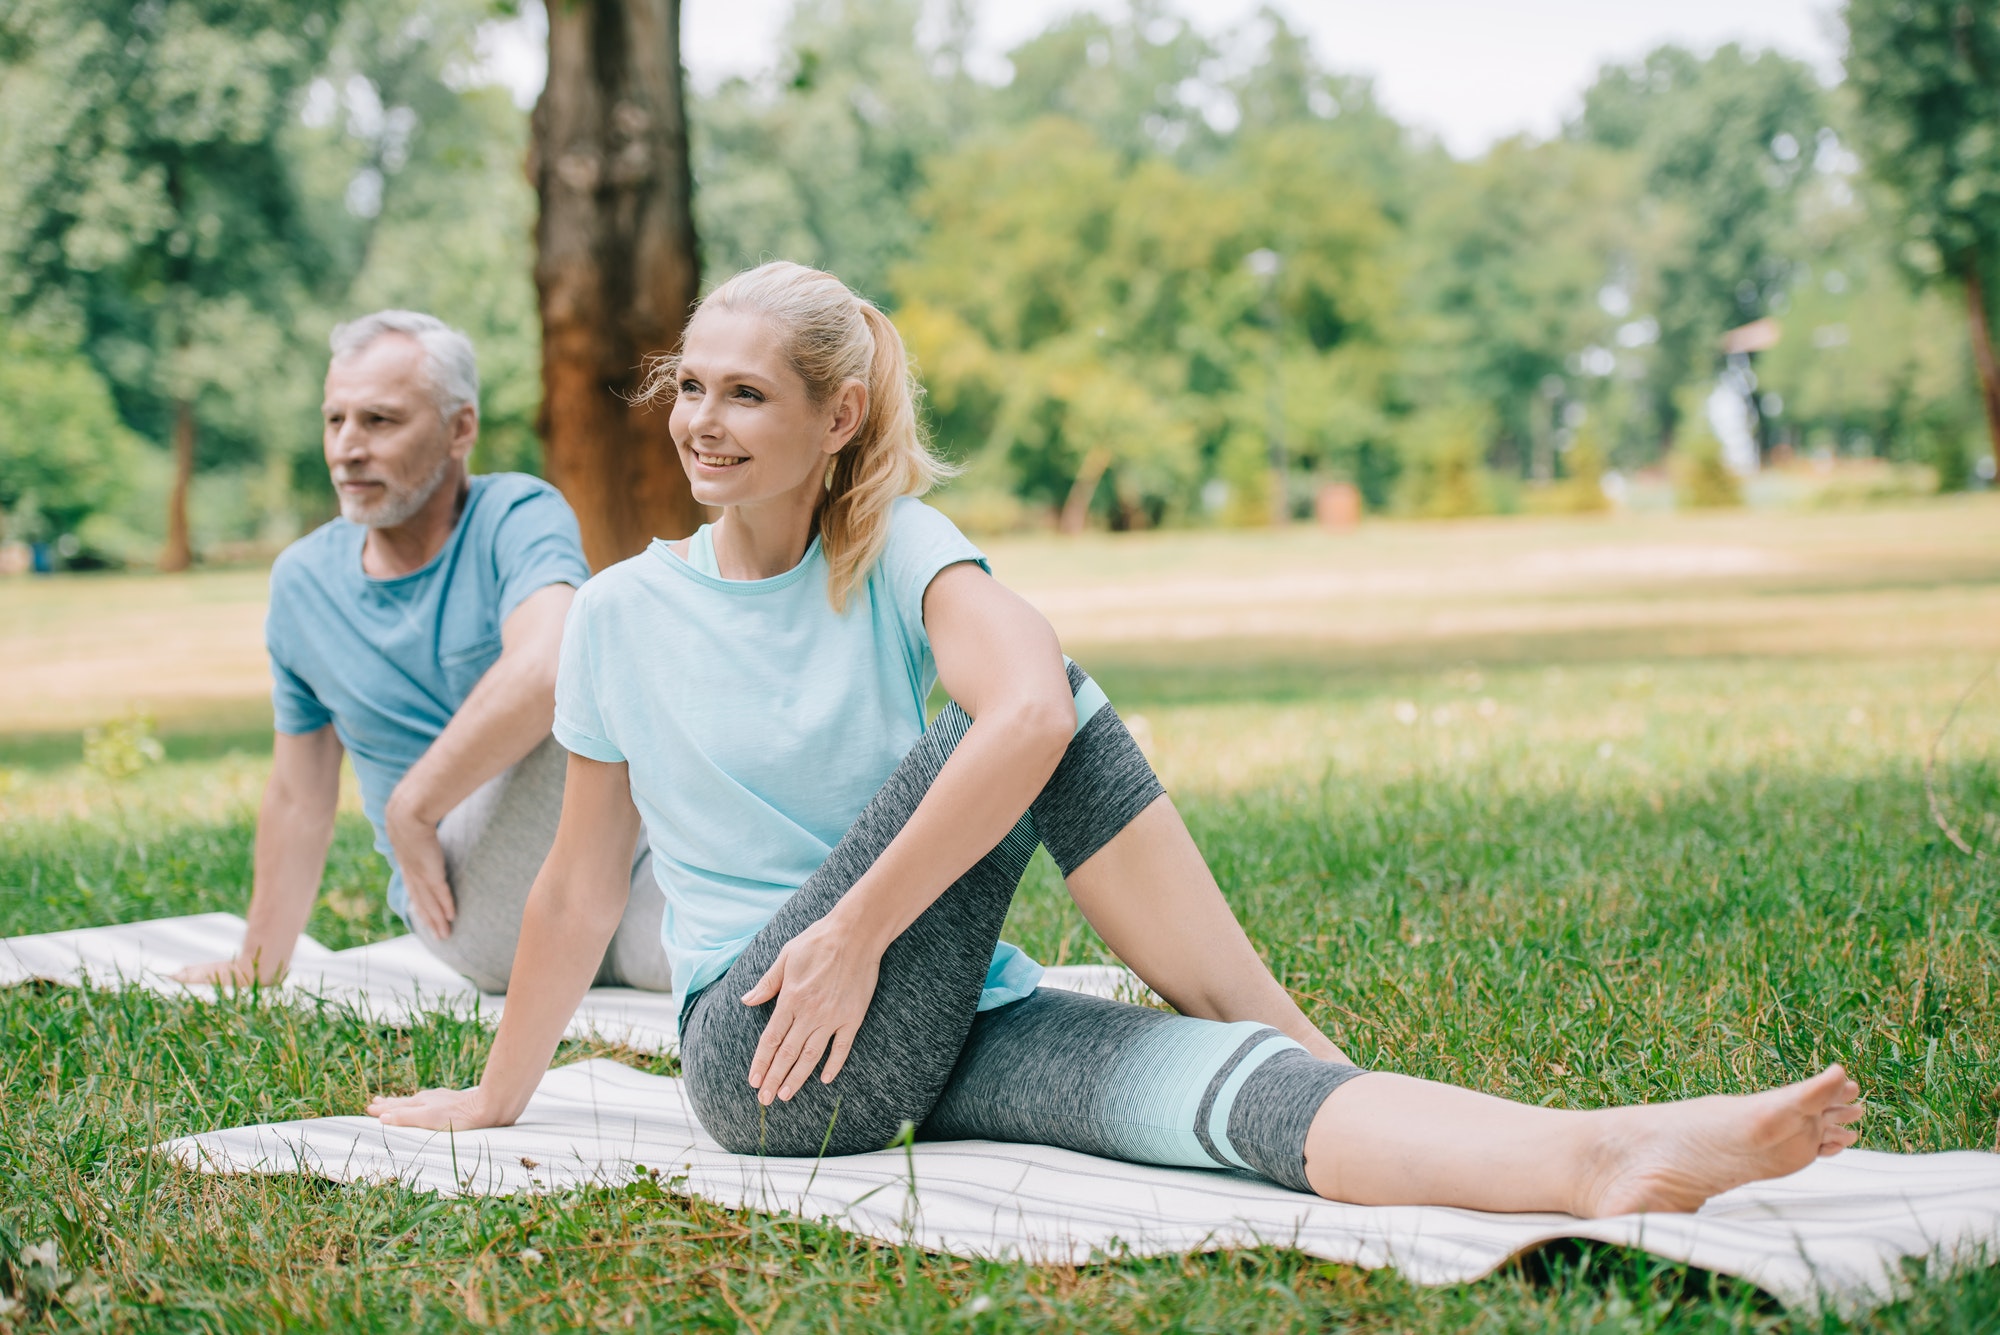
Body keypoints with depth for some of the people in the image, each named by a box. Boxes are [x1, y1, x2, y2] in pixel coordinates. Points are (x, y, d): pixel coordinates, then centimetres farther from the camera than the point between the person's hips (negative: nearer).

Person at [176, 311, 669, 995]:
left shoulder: (517, 518, -7)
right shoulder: (303, 581, 7)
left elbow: (543, 669, -30)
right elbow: (298, 797, 18)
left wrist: (410, 807, -21)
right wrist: (257, 966, 24)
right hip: (473, 910, 2)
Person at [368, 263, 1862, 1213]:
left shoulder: (900, 550, 1)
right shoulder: (623, 614, 4)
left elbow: (1032, 712, -21)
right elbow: (583, 879, 13)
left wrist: (861, 931, -23)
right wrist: (496, 1100, 19)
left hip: (950, 1022, 2)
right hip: (773, 1066, -1)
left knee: (1223, 1084, -31)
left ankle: (1606, 1161, -45)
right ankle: (1305, 1051, -21)